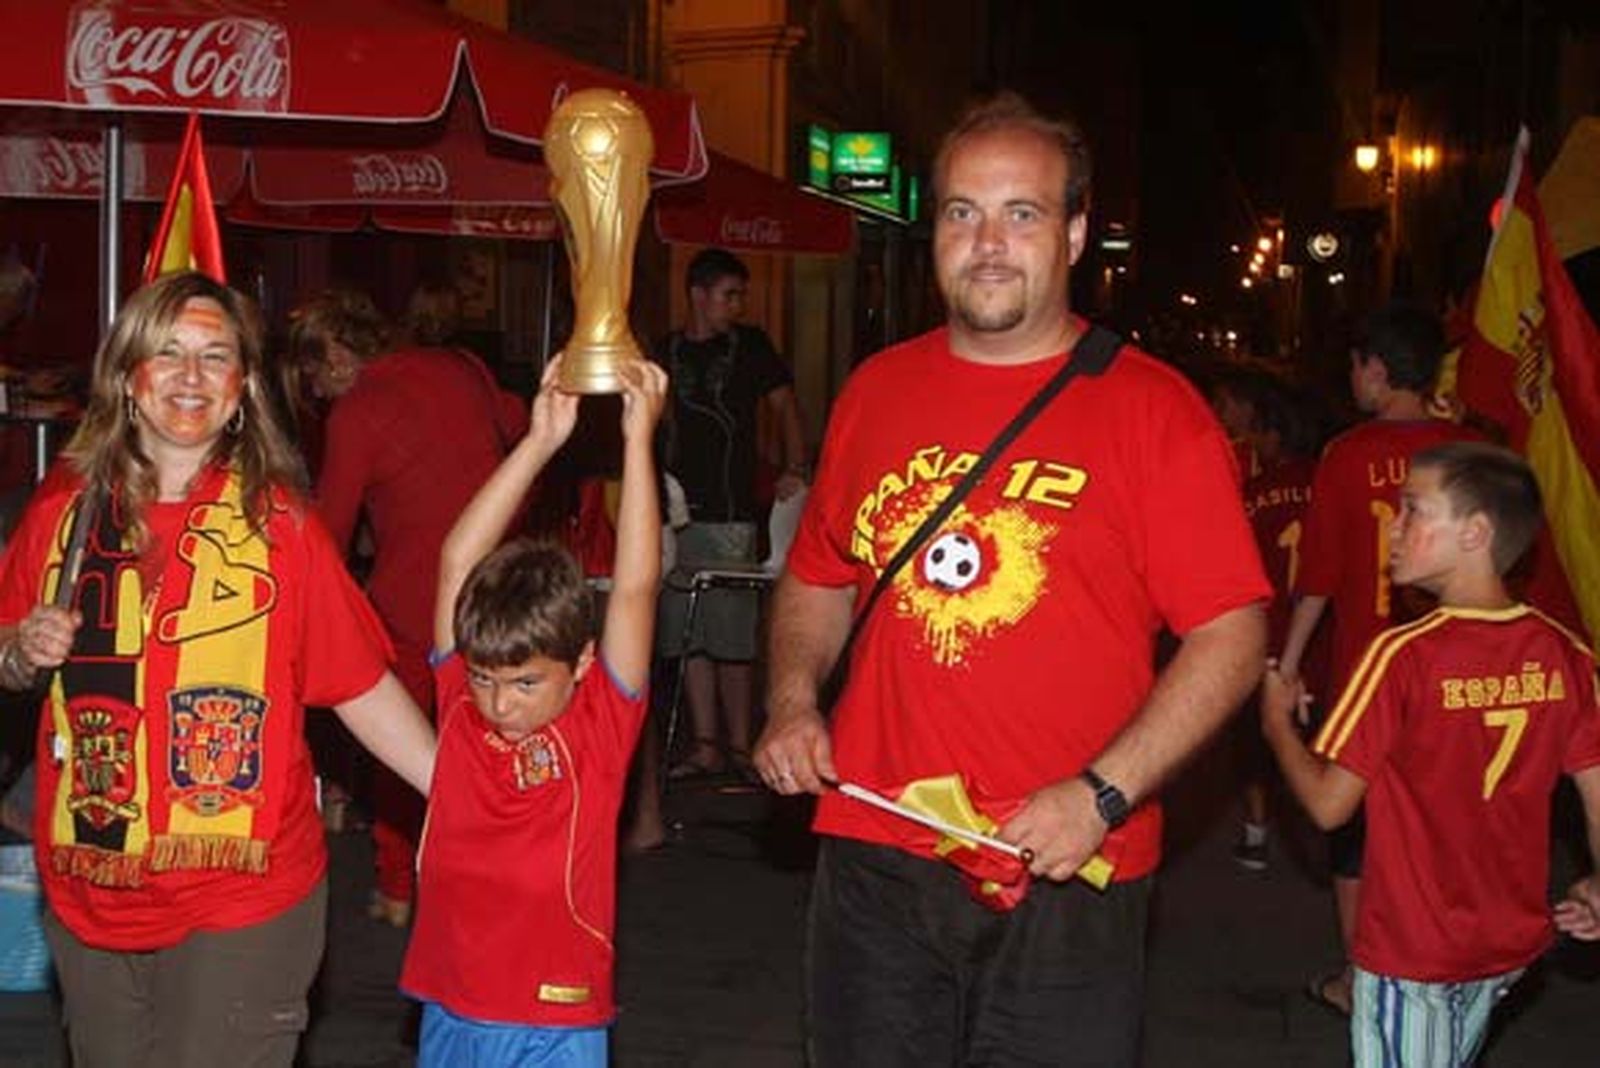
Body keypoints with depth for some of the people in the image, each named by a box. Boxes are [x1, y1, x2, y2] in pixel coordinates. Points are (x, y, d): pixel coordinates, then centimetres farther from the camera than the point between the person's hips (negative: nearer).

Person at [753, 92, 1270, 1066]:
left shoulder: (1152, 408, -5)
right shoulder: (876, 391, 8)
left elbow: (1231, 636, -8)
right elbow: (817, 578, 20)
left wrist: (1103, 795, -17)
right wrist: (793, 703, 3)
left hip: (1065, 883, -3)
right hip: (875, 866, 4)